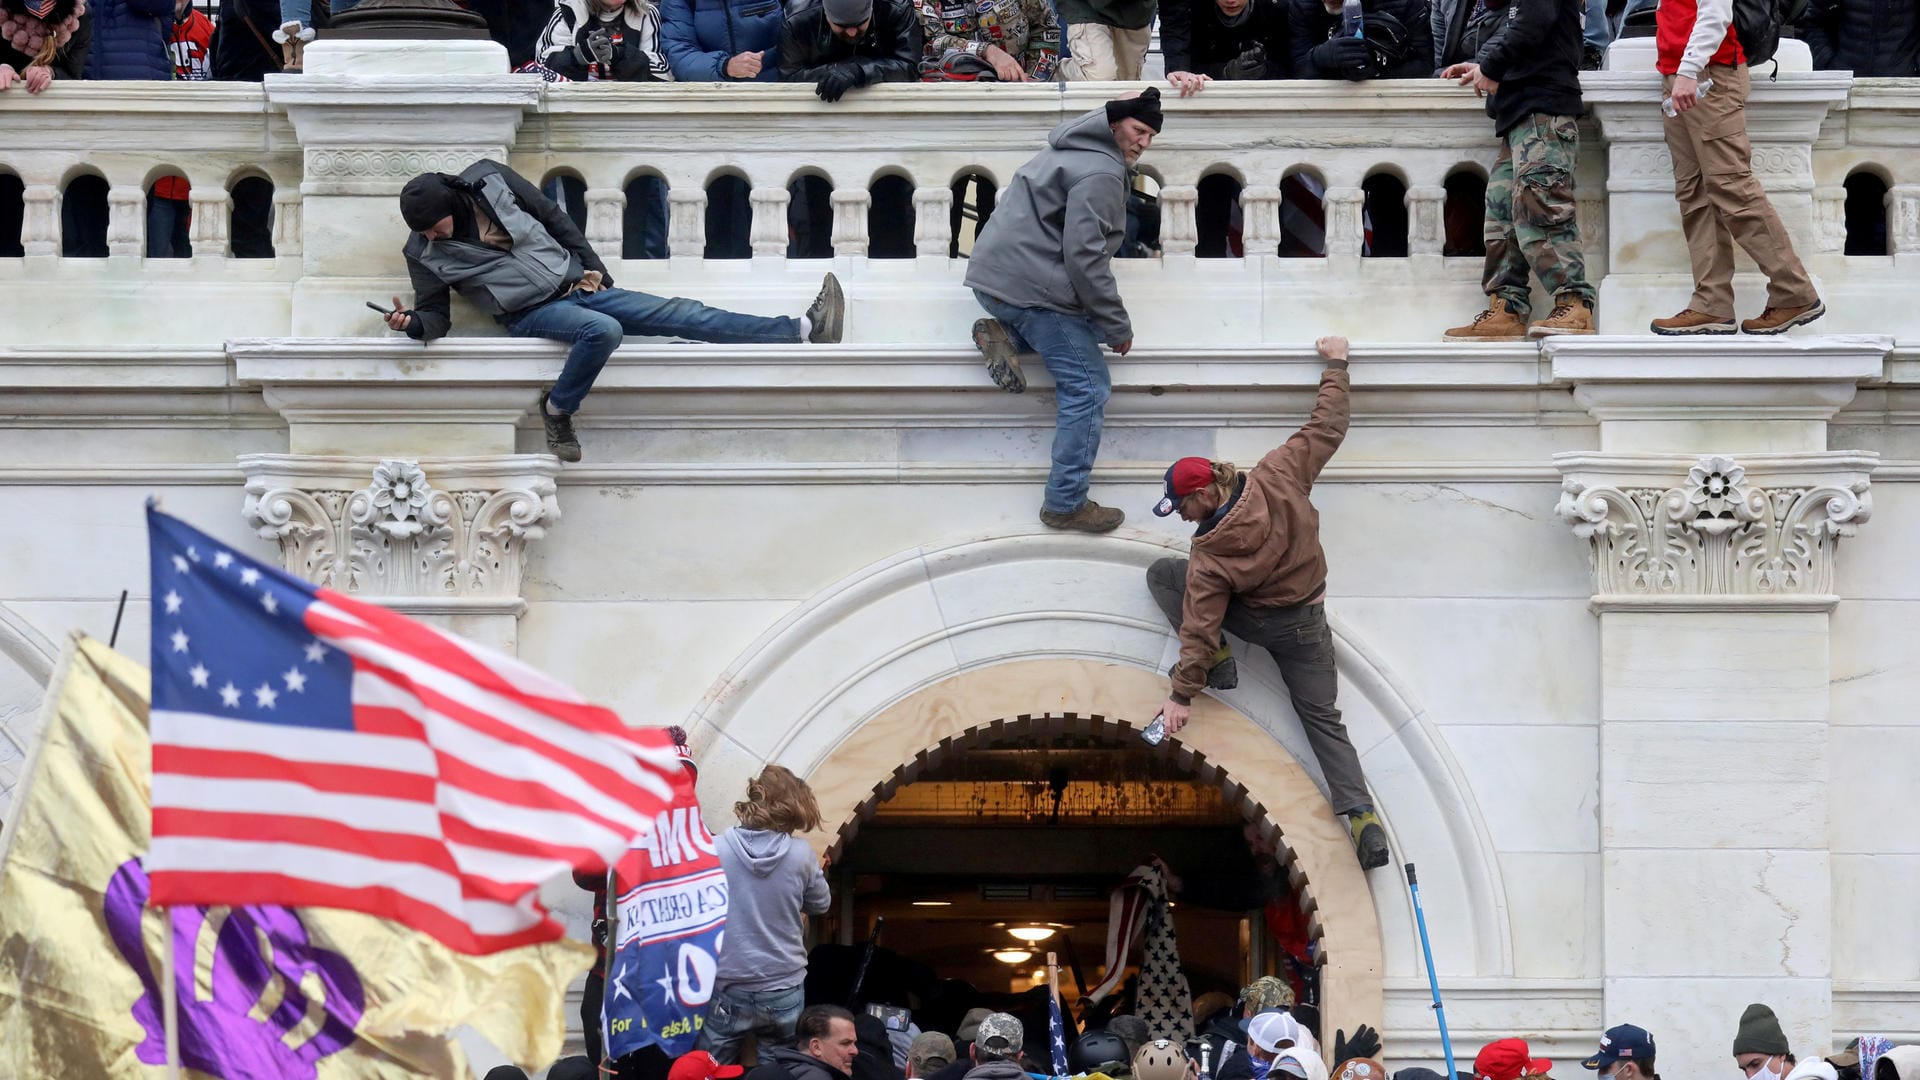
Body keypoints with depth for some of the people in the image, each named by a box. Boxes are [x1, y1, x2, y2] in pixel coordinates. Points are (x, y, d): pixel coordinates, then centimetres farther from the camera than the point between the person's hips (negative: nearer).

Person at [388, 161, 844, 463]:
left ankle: (804, 329, -11)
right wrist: (413, 323, -25)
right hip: (533, 313, -3)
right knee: (602, 330, -36)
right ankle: (557, 412, -17)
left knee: (681, 315, -6)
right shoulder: (425, 254, -6)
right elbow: (436, 314, -2)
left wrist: (592, 268, 6)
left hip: (577, 284, 3)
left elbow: (554, 217, 7)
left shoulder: (489, 181, -4)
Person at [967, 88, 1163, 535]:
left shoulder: (1071, 151, 18)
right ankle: (1066, 504, -5)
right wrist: (1117, 327, -13)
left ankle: (1003, 336, 6)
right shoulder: (1100, 174, -15)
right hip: (1034, 288, -10)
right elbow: (1084, 256, -21)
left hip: (992, 276, 10)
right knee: (1087, 388, -4)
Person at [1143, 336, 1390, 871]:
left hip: (1255, 621, -4)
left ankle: (1218, 664, 1)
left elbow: (1200, 626, -22)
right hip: (1308, 622, 4)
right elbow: (1326, 429, -11)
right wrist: (1336, 365, 2)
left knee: (1161, 574, 7)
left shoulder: (1210, 558, -26)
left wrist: (1183, 694, -16)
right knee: (1322, 717, 10)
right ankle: (1363, 818, -9)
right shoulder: (1278, 477, -20)